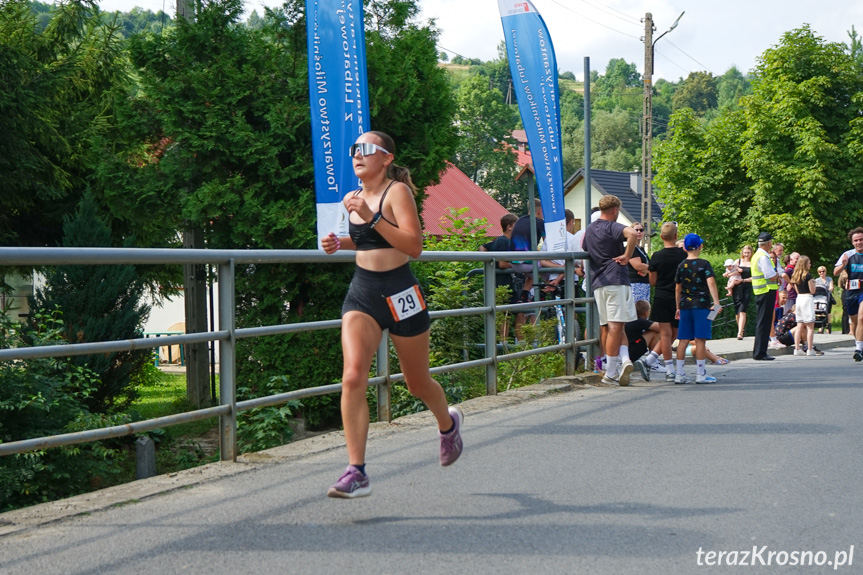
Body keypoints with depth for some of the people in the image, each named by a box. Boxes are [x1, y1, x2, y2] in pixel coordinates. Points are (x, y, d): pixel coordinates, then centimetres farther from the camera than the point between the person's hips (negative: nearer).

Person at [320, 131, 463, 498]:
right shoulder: (359, 196, 9)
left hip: (399, 294, -5)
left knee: (417, 384, 13)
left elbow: (414, 246, -22)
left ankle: (448, 423, 47)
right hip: (361, 292, 5)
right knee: (352, 377, -16)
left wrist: (371, 217, -28)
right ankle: (356, 472, -16)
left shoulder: (397, 191, -10)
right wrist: (340, 244, 8)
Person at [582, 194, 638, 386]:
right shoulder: (613, 227, -6)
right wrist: (626, 257, -16)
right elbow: (633, 234, -27)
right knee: (616, 326, -9)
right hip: (616, 280, -6)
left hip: (597, 283, 6)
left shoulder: (589, 230, 16)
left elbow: (584, 248, 33)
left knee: (606, 327, 11)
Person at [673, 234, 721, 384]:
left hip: (685, 305, 4)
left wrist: (678, 307, 23)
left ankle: (680, 374, 5)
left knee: (683, 340, 5)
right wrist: (716, 303, -20)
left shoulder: (681, 266, 9)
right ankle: (700, 374, -1)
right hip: (701, 304, -4)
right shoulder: (704, 264, -4)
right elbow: (711, 283, -16)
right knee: (700, 340, -2)